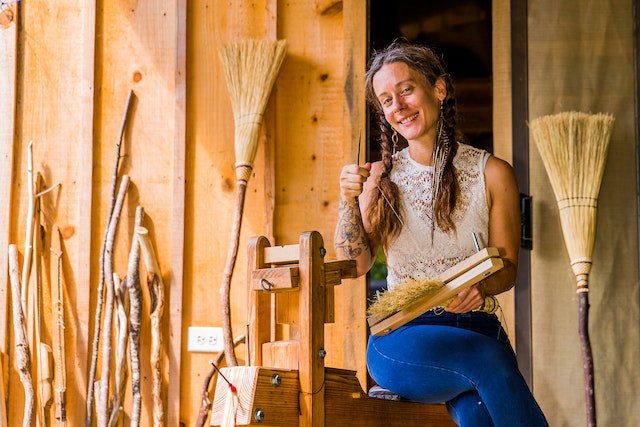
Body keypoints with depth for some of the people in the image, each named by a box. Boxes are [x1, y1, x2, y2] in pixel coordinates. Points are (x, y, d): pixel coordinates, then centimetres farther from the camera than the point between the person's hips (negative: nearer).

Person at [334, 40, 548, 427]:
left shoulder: (492, 173, 6)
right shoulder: (382, 176, 11)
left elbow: (508, 268, 6)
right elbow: (358, 264, 4)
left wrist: (481, 287, -17)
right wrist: (349, 203, -13)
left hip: (474, 328, 0)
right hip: (400, 339, 1)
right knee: (487, 359, -32)